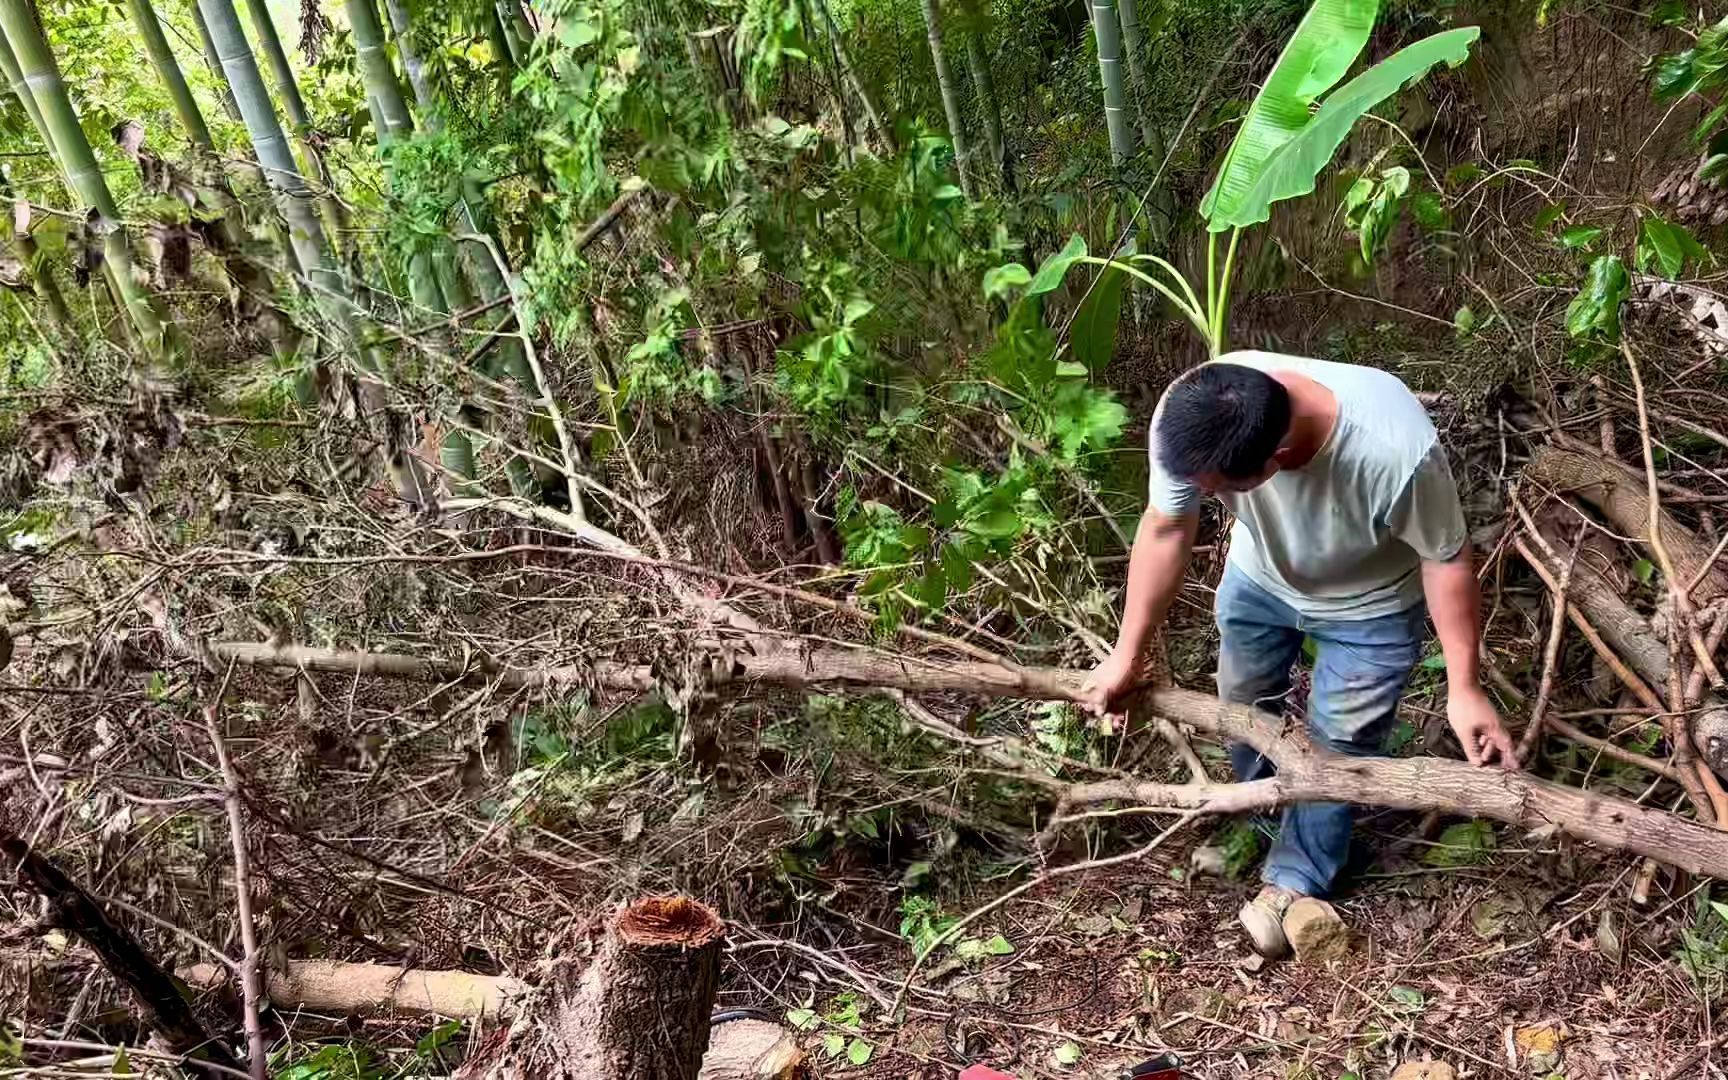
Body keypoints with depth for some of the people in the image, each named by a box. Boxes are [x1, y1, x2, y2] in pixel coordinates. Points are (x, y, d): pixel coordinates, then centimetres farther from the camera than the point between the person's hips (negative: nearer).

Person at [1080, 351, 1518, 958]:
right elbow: (1165, 531, -20)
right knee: (1241, 706, 23)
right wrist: (1126, 657, -12)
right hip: (1259, 577, 4)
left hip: (1368, 603, -3)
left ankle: (1296, 879, 34)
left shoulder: (1397, 449, -46)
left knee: (1336, 746, 8)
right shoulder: (1187, 416, -37)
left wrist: (1464, 688, -22)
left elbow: (1445, 559, -26)